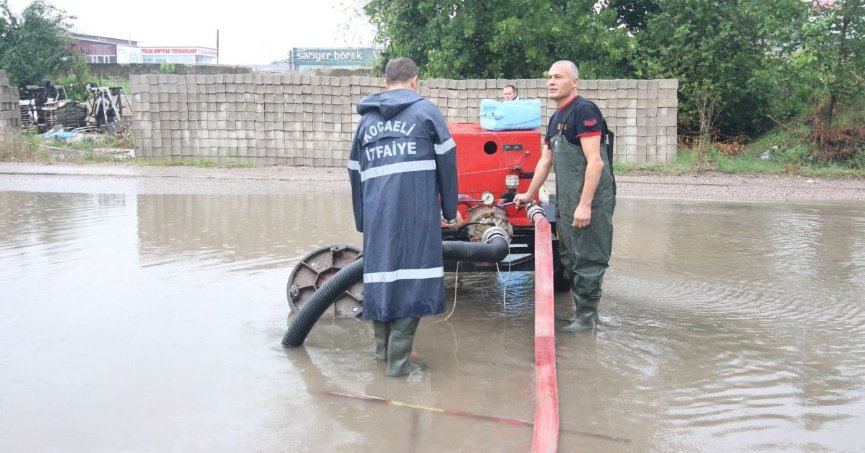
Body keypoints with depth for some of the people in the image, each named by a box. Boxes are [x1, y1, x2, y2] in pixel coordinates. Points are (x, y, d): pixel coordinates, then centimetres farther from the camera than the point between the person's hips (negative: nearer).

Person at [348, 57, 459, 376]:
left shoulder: (366, 119, 19)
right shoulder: (425, 110, 7)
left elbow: (355, 172, 20)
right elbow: (447, 161, 4)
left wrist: (361, 220, 27)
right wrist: (450, 209, 12)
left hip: (377, 214, 4)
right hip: (417, 211, -4)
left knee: (380, 270, 14)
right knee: (411, 277, -2)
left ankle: (383, 348, 25)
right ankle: (398, 360, -3)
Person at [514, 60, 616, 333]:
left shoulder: (584, 110, -12)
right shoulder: (556, 118, 16)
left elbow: (595, 161, -19)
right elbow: (545, 161, 25)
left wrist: (585, 204, -23)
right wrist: (529, 195, 29)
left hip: (588, 201, -9)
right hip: (566, 201, 9)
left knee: (587, 259, -2)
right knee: (569, 257, 15)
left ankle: (587, 316, 8)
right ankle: (580, 310, 26)